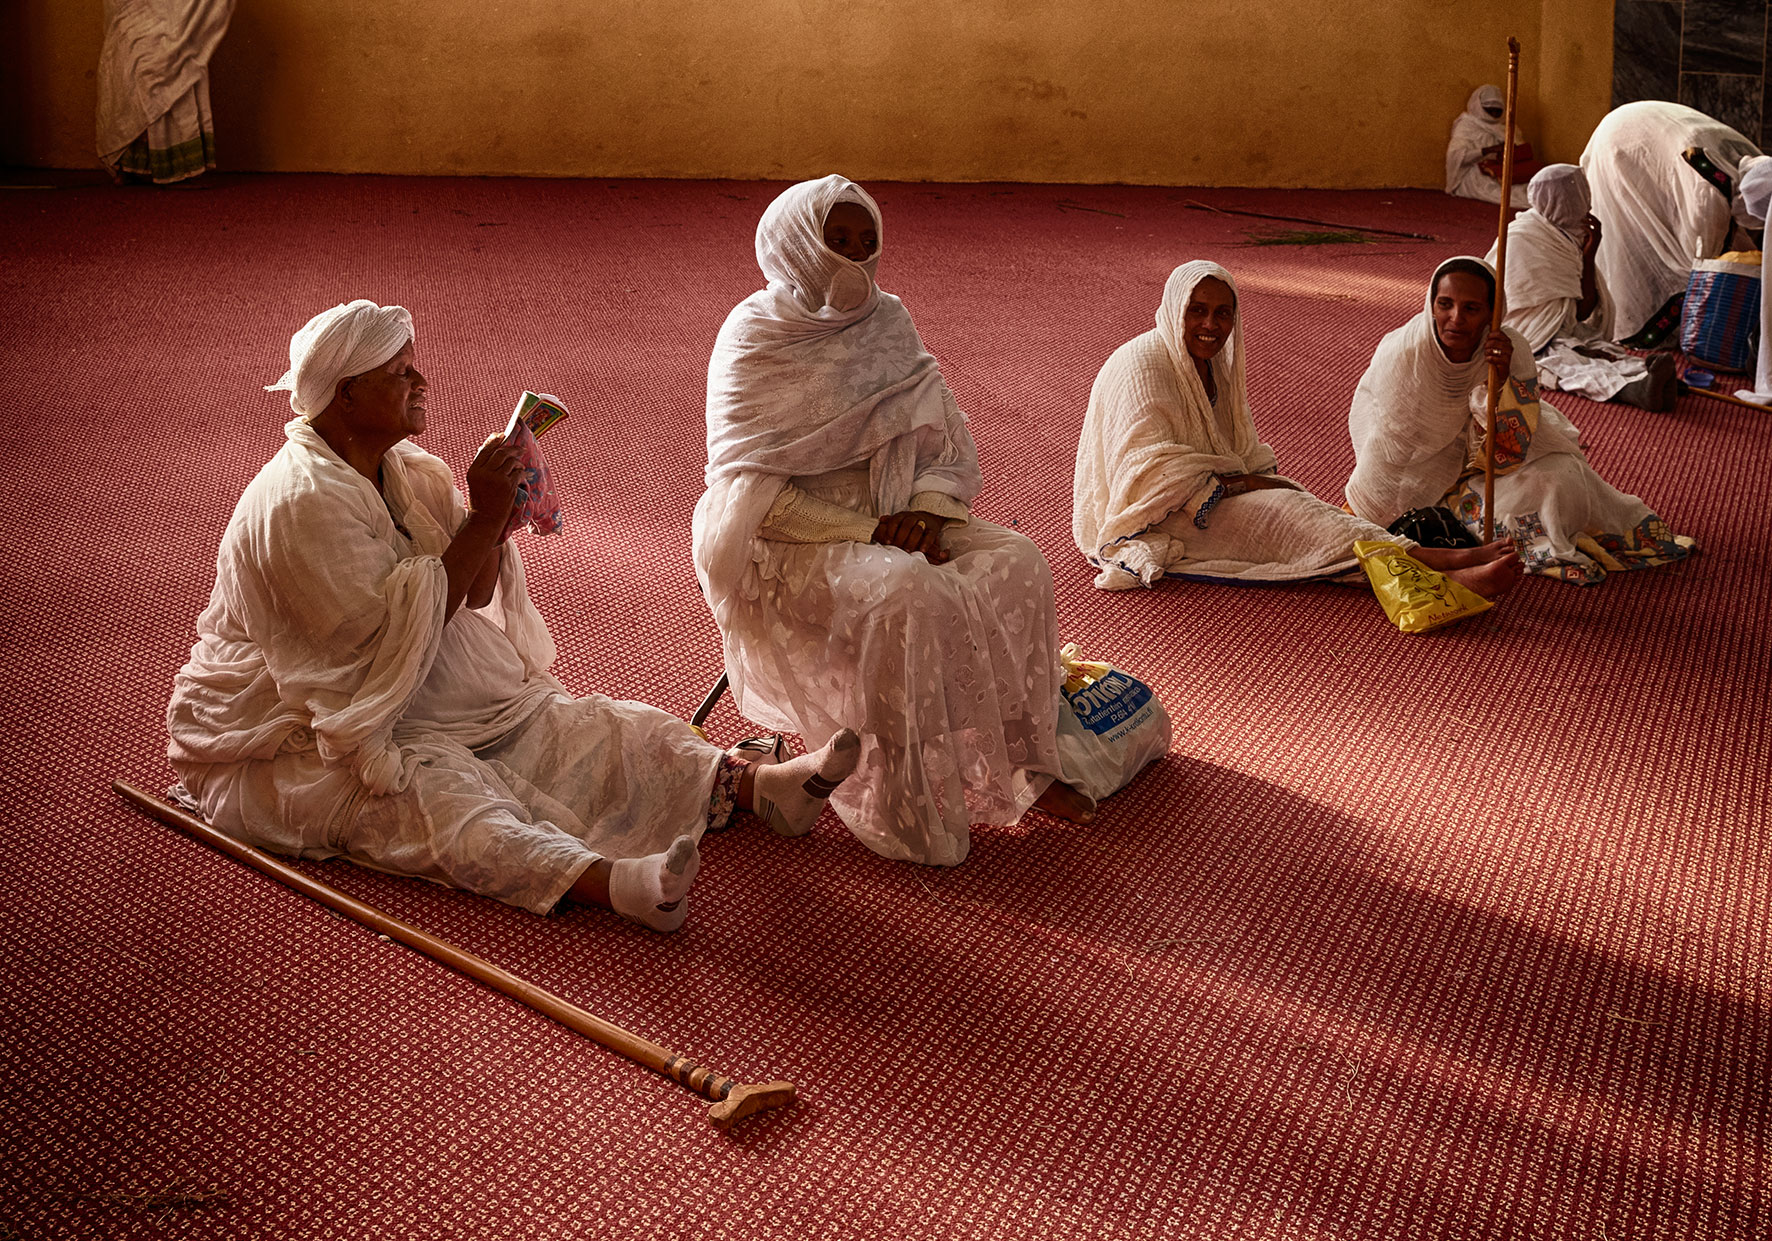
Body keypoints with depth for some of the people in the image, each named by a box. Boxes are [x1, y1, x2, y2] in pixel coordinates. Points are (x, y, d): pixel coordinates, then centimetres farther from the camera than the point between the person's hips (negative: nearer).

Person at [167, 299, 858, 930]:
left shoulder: (403, 468, 6)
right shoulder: (301, 502, -22)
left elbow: (476, 593, 5)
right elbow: (398, 635, -27)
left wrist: (493, 516, -15)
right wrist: (482, 522, -25)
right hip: (293, 740, -9)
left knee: (573, 727, -8)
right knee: (432, 786, -36)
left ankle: (759, 787, -21)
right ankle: (610, 883, -61)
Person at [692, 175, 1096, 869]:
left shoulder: (888, 321, 8)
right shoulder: (755, 336, -9)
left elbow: (943, 436, 10)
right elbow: (748, 482, -15)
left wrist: (927, 506, -13)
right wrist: (865, 533, -21)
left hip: (889, 521, 6)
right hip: (792, 542, -6)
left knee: (1015, 565, -16)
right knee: (908, 593, -33)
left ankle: (1021, 769, -8)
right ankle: (905, 812, -23)